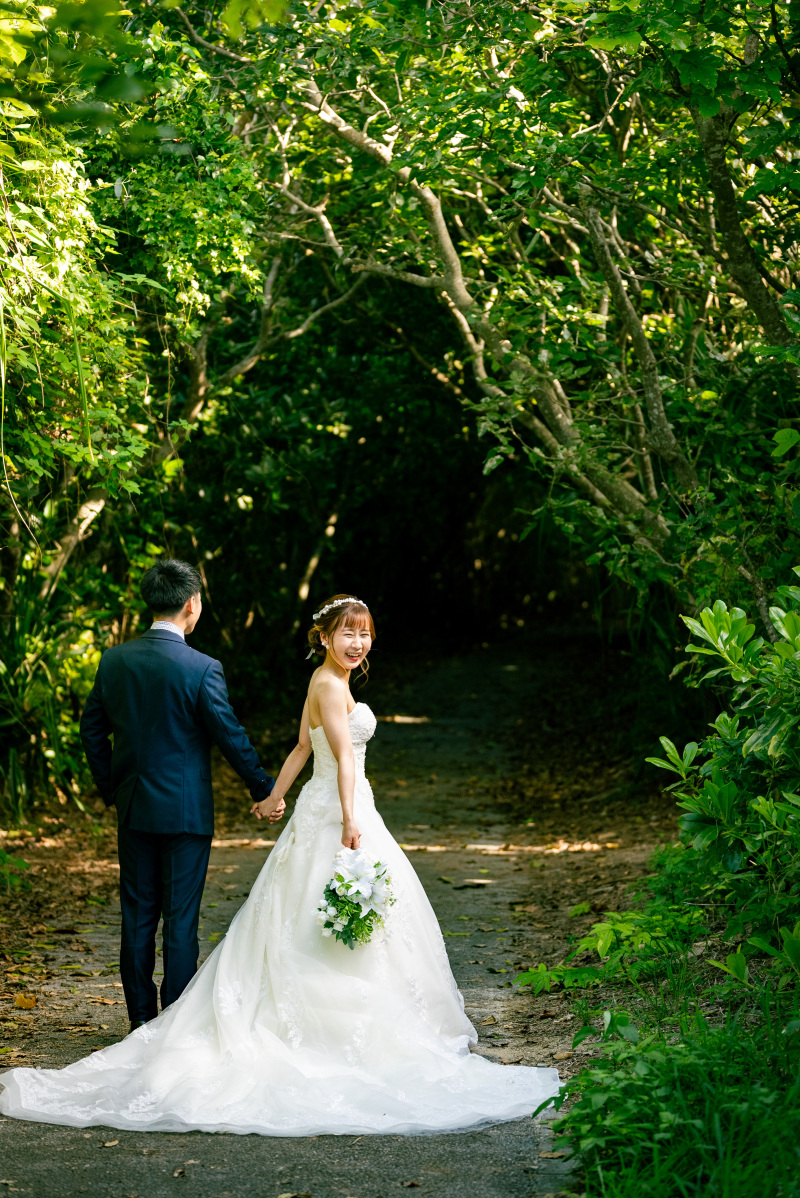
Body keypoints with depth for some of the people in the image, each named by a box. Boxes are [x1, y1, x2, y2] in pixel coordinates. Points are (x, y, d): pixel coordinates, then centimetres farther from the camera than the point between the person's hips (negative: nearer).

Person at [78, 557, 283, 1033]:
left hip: (133, 810, 5)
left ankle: (141, 1017, 18)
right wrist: (265, 789, 3)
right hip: (186, 811, -5)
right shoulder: (201, 669, -15)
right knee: (181, 918, 2)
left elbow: (92, 730, 8)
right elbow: (231, 735, -10)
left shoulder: (114, 660, 0)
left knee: (138, 914, 12)